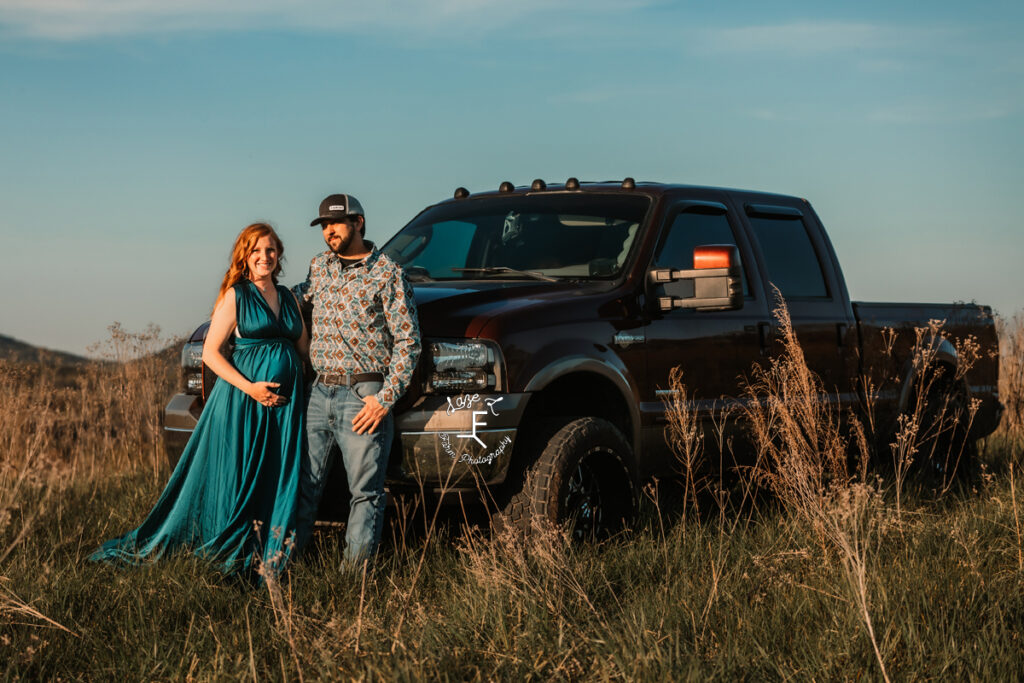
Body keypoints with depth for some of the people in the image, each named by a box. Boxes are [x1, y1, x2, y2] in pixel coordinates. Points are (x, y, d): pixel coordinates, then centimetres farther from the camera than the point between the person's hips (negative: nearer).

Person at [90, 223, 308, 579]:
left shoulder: (289, 299, 14)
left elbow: (304, 350, 19)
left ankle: (267, 561, 12)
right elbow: (210, 353, -5)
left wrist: (300, 388, 1)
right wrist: (250, 387, -15)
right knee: (236, 480, -2)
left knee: (279, 483, 4)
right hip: (241, 400, -5)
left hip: (286, 402, 5)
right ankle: (230, 560, 8)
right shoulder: (235, 296, -1)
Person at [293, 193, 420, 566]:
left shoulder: (388, 274, -4)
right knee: (302, 484, 5)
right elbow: (301, 295, 36)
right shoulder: (320, 266, 13)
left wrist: (385, 398, -13)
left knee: (365, 491, -2)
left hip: (363, 396, -5)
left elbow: (408, 342, -6)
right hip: (319, 394, 5)